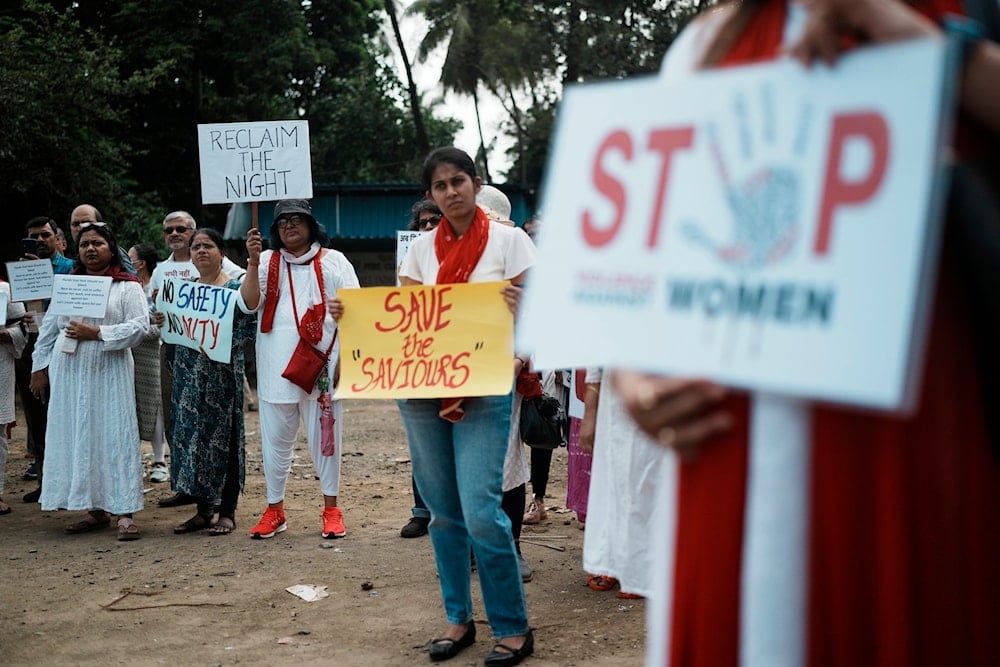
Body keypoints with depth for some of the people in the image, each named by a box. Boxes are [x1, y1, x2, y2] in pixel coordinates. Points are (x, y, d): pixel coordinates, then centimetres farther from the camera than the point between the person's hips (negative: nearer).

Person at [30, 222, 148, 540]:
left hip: (108, 374, -5)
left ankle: (124, 512, -4)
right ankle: (96, 508, 13)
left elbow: (139, 326, -11)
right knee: (77, 438, 5)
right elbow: (48, 329, 16)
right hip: (68, 374, 5)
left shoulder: (127, 286, 1)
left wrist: (97, 333, -16)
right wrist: (39, 367, 10)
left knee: (114, 436, -6)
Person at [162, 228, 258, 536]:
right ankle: (203, 509, 16)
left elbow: (249, 325, -15)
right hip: (189, 374, 6)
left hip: (222, 373, -6)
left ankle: (227, 513, 6)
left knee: (224, 436, -1)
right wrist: (162, 321, 0)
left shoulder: (234, 287, -4)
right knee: (191, 436, 6)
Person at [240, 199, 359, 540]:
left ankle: (331, 508, 16)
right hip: (276, 368, 2)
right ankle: (274, 509, 18)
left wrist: (347, 358, -8)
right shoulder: (267, 262, 9)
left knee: (325, 435, 5)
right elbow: (250, 303, -5)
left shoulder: (332, 261, 5)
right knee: (275, 439, 8)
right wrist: (253, 260, -16)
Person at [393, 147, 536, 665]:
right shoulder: (421, 249, 10)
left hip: (483, 390, -4)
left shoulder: (508, 241, 0)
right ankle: (458, 619, 23)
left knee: (481, 512, -11)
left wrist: (521, 308, -24)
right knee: (443, 511, 9)